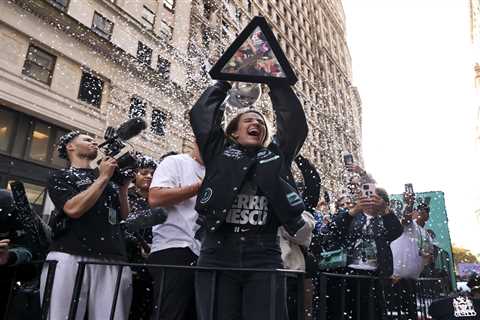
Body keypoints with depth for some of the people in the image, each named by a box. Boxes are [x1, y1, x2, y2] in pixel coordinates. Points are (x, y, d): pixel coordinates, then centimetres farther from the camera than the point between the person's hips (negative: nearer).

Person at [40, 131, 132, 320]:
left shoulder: (108, 177, 23)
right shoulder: (60, 177, 12)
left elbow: (123, 214, 20)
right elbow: (74, 209, -7)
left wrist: (123, 184, 8)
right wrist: (103, 178, -1)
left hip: (112, 260, 3)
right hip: (71, 256, -3)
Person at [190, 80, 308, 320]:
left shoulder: (277, 155, 17)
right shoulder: (219, 152, 13)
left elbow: (294, 119, 14)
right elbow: (201, 113, 10)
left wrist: (275, 83, 20)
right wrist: (225, 82, 22)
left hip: (265, 258, 1)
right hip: (218, 256, -1)